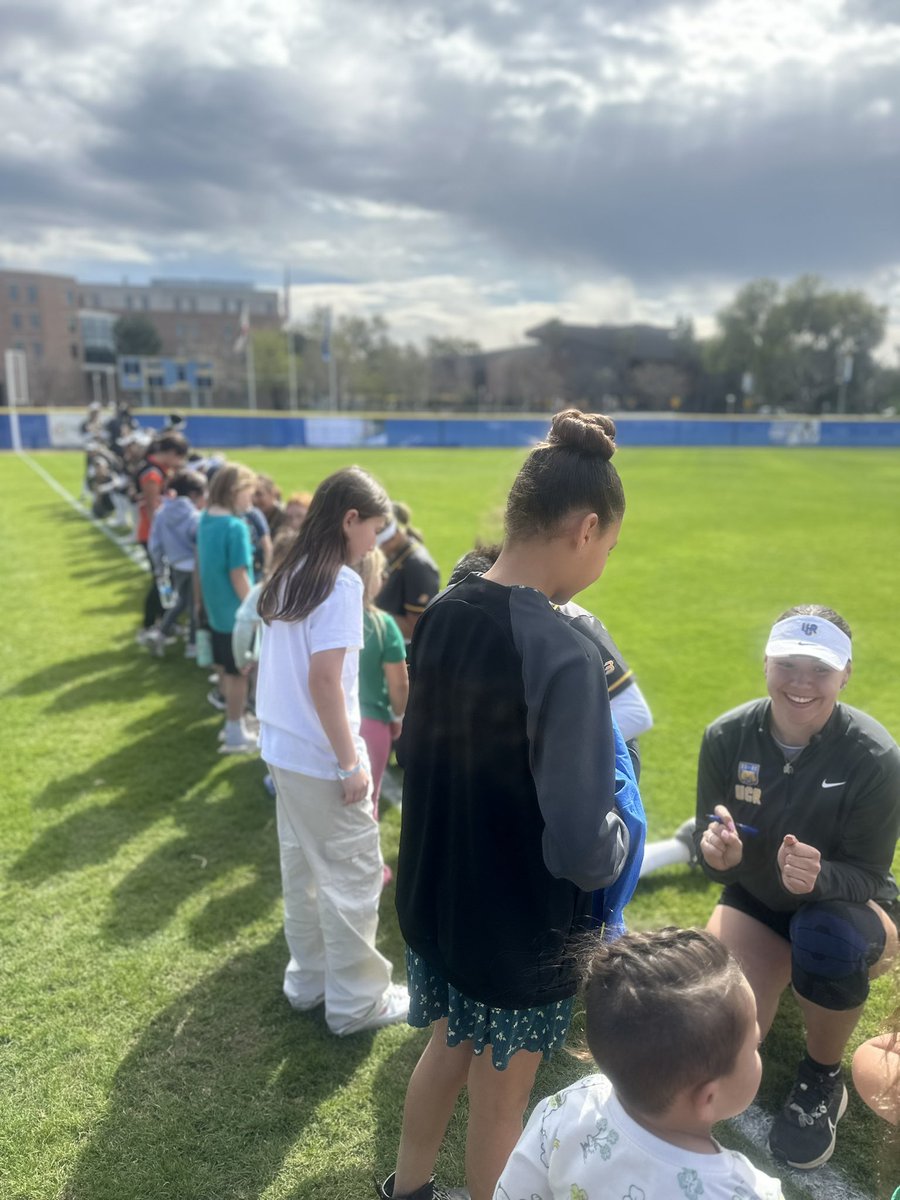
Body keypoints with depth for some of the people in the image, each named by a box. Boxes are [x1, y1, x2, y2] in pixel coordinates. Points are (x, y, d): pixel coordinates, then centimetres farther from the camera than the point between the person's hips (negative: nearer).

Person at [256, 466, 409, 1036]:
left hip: (284, 751, 9)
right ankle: (356, 1003, 22)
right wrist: (352, 763, -17)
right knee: (354, 879, 7)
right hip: (323, 761, -8)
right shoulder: (341, 583, -19)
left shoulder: (289, 576, 7)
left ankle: (308, 980, 37)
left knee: (303, 869, 21)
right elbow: (324, 680, -25)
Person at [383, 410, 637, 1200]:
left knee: (449, 1049, 30)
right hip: (519, 930, -7)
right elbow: (579, 847, -32)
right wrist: (618, 838, -10)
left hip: (431, 900, 7)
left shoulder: (442, 616, -7)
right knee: (499, 1102, 19)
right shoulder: (564, 654, -30)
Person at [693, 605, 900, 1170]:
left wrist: (819, 878, -43)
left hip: (846, 904, -2)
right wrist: (718, 854, -39)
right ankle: (776, 966, 20)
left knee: (830, 937, -38)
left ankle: (823, 1080, -5)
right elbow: (717, 862, -14)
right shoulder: (728, 737, -19)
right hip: (757, 899, 2)